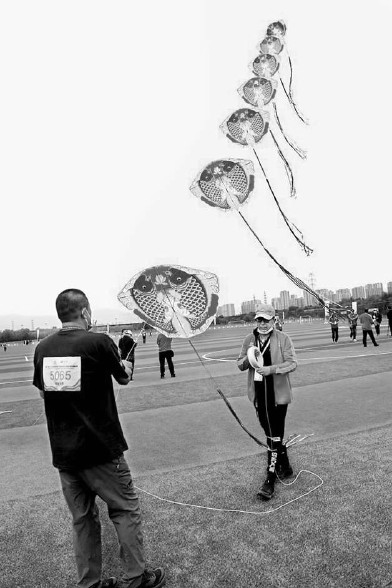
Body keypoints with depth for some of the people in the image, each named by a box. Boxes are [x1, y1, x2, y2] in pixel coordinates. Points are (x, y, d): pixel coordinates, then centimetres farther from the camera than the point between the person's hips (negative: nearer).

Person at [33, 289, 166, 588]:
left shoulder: (42, 348, -1)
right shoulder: (99, 342, -16)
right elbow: (124, 378, 2)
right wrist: (126, 365, 23)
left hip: (62, 452, 5)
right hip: (101, 448, -5)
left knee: (83, 519, 19)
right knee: (126, 511, 13)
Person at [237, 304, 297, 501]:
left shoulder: (282, 338, -8)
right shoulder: (249, 339, 4)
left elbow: (292, 363, -11)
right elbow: (240, 365, 6)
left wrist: (271, 369, -25)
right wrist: (248, 359, -17)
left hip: (277, 395, -5)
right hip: (258, 395, 5)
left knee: (275, 436, -3)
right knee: (270, 434, 18)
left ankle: (270, 480, 5)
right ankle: (285, 467, 39)